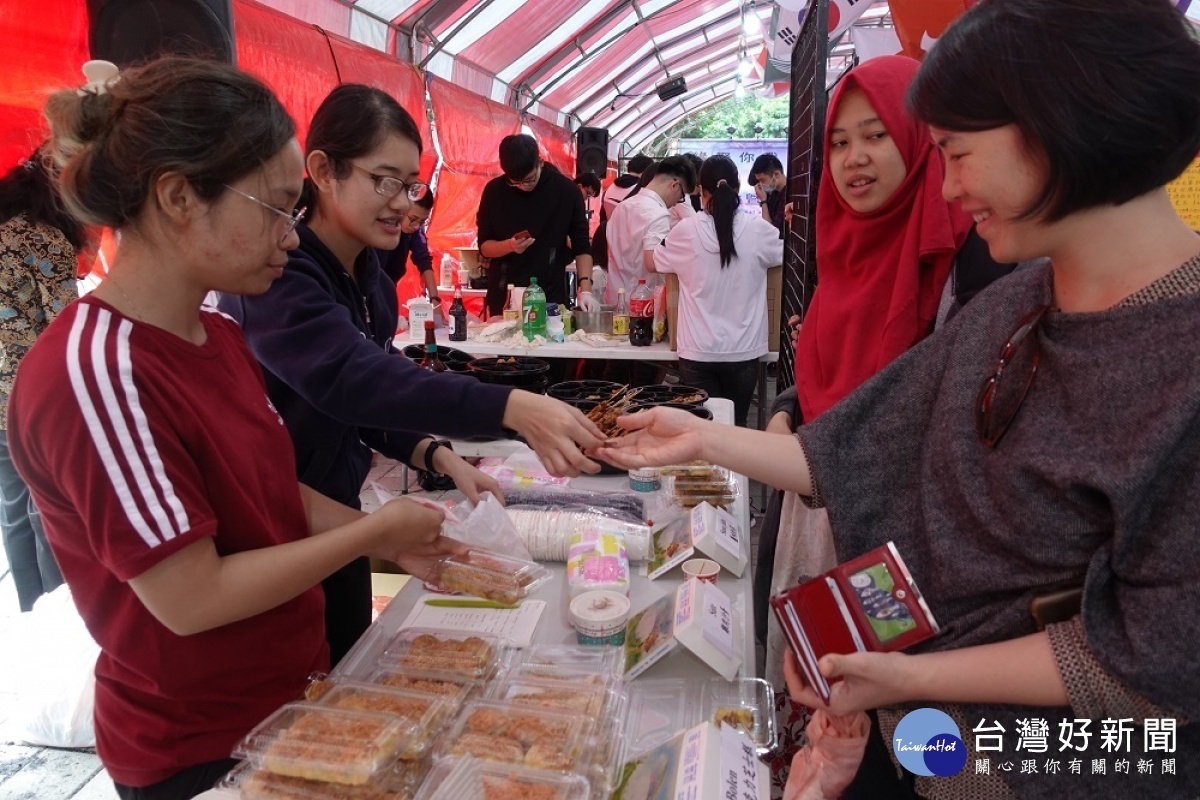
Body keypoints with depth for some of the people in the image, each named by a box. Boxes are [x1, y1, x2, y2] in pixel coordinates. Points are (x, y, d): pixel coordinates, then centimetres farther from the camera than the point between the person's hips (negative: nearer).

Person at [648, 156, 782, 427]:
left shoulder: (687, 230, -8)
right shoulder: (757, 229, -7)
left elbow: (652, 263, 12)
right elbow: (782, 255, 16)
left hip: (698, 352, -1)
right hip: (743, 352, 1)